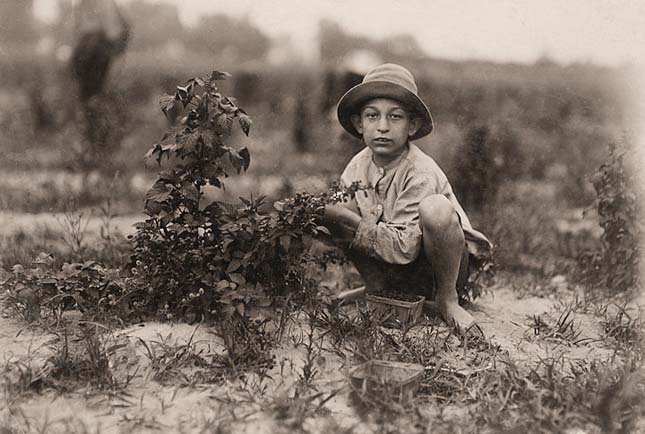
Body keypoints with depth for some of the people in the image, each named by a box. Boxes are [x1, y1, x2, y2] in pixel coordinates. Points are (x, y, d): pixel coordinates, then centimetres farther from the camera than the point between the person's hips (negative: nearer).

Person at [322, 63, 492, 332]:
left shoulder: (421, 174, -23)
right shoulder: (357, 167, -4)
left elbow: (404, 247, -27)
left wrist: (351, 222, -22)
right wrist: (327, 213, -21)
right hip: (395, 275, 5)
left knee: (435, 207, -36)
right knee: (331, 212, -13)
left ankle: (448, 298, -12)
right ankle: (377, 291, 1)